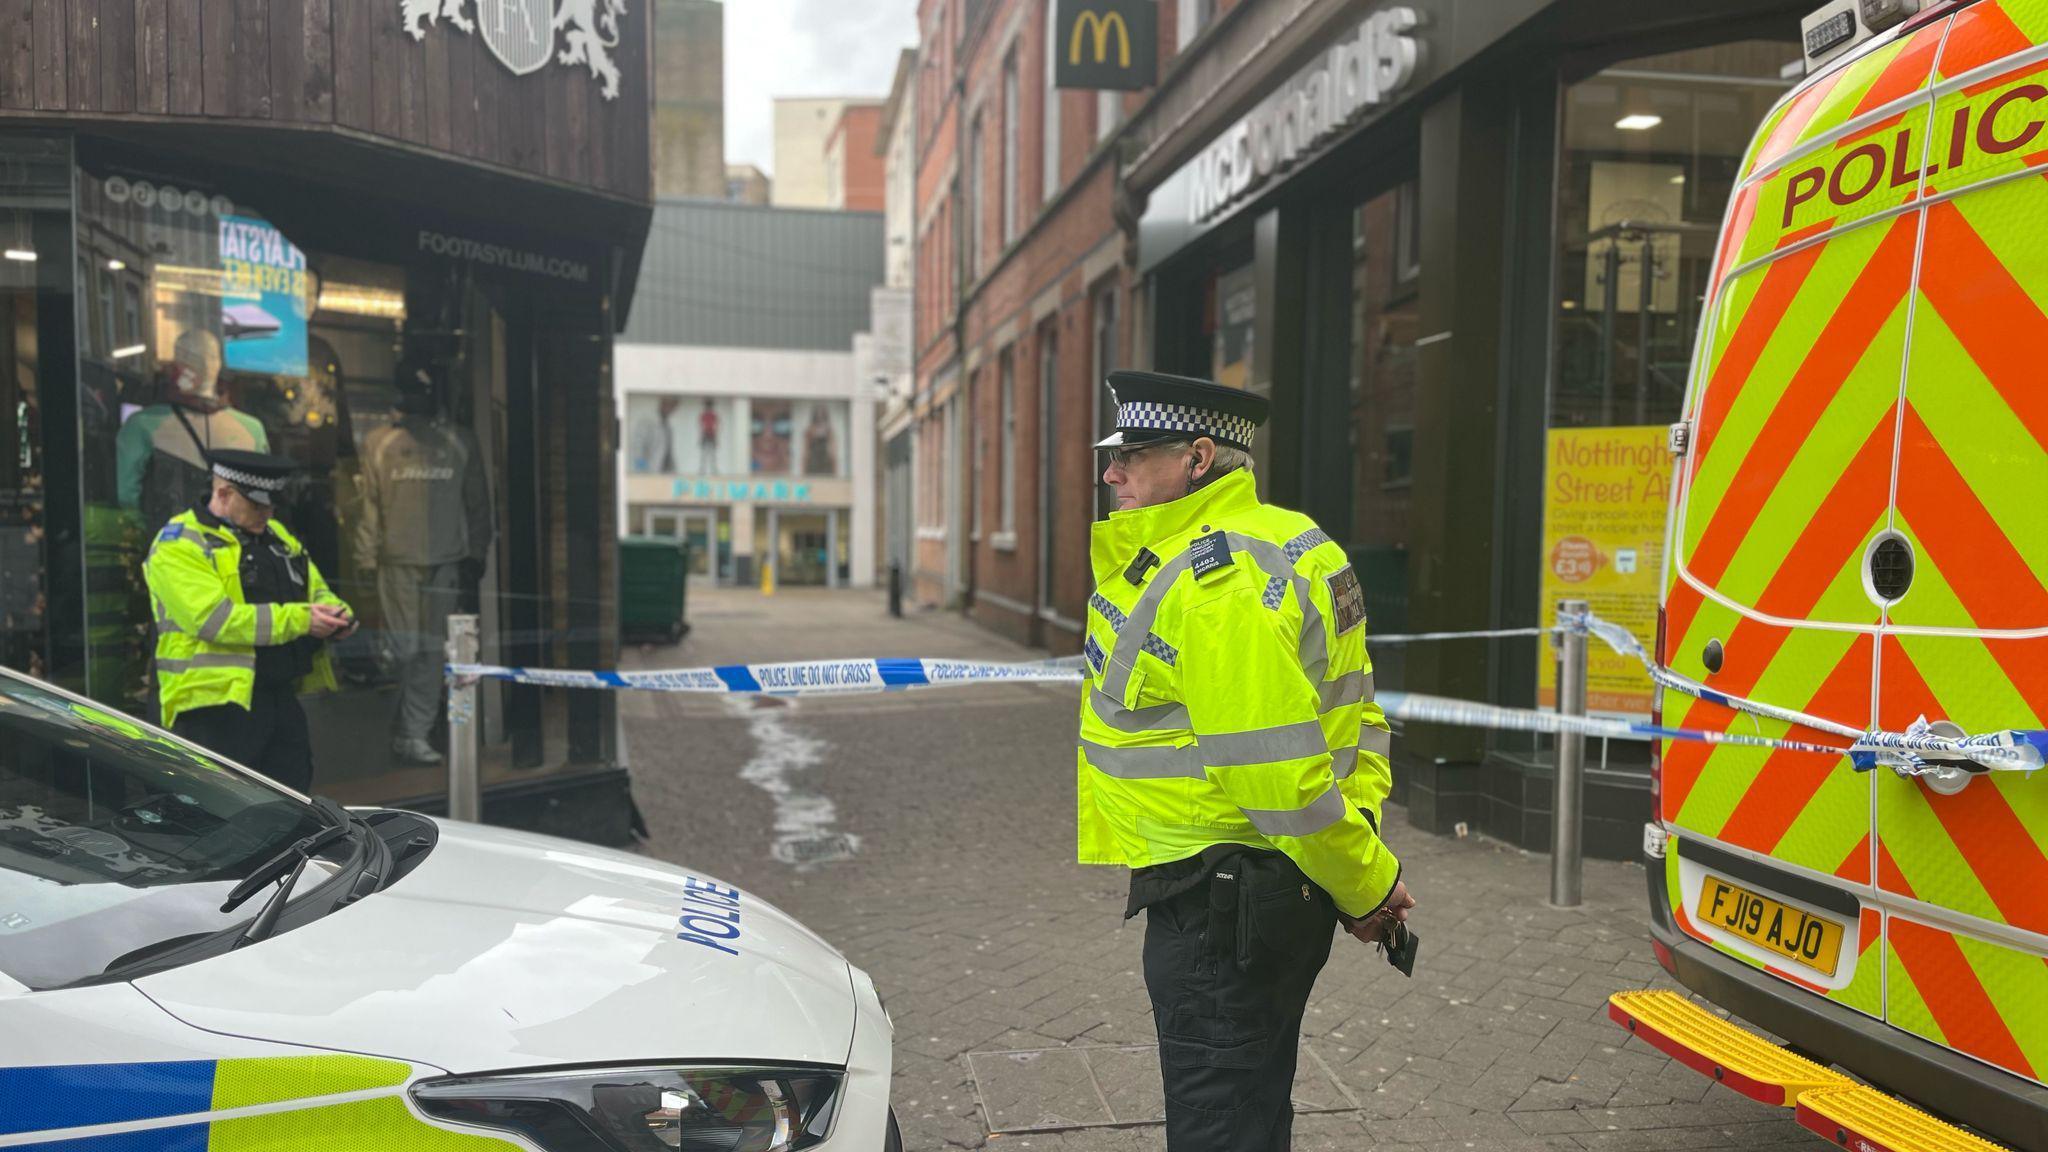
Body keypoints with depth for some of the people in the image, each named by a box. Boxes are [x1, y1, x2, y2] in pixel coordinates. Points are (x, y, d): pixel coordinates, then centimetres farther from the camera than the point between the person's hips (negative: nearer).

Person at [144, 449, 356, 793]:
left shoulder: (276, 535, 16)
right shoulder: (179, 546, -8)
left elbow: (318, 590, 23)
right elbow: (215, 619, -21)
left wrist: (335, 613, -2)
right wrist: (298, 619, -24)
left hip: (282, 699, 7)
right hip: (216, 704, -7)